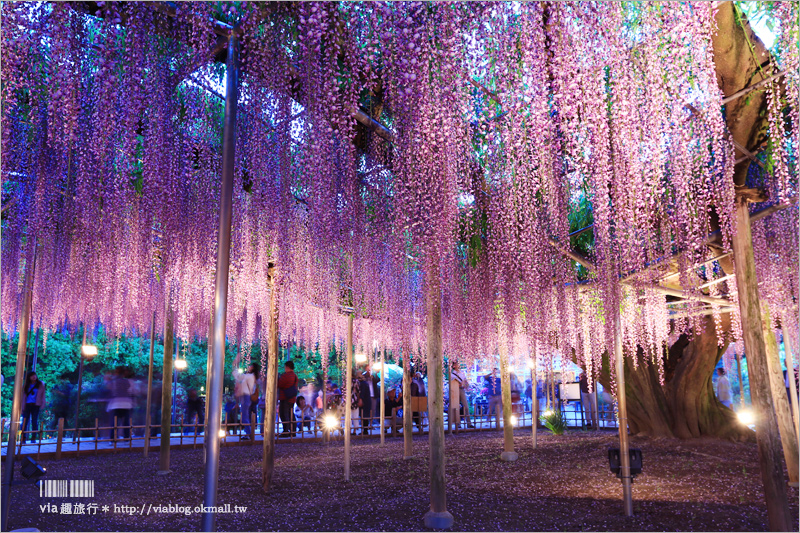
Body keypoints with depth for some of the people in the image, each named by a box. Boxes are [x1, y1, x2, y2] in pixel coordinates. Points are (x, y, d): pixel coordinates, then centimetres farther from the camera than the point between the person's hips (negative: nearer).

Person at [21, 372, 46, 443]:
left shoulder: (40, 384, 8)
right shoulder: (26, 385, 12)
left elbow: (43, 395, 6)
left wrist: (42, 404, -4)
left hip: (35, 405, -1)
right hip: (27, 405, 1)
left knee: (34, 421, -2)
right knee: (25, 421, -4)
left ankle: (33, 438, 3)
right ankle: (23, 438, 0)